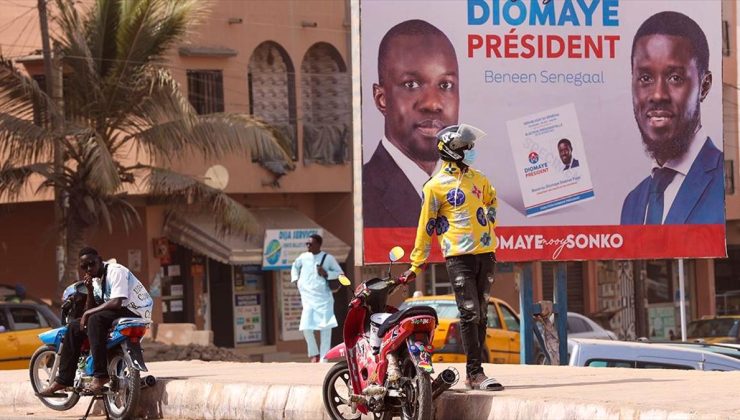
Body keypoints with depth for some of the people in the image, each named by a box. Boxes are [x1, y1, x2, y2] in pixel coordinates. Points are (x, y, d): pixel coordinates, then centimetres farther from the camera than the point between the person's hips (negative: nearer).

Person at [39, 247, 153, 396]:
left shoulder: (116, 271, -15)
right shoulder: (96, 280, 13)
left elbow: (116, 303, -26)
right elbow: (91, 308, 11)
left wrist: (88, 313, -18)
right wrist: (90, 290, -7)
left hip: (135, 313, -9)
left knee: (96, 319, -32)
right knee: (74, 327, 3)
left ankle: (101, 375, -33)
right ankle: (62, 380, 4)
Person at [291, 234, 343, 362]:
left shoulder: (328, 258, -1)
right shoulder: (303, 257, 8)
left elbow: (340, 274, 4)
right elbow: (295, 266, 29)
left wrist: (326, 274, -12)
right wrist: (295, 278, 14)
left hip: (323, 297, -2)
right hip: (308, 297, 2)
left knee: (325, 327, -5)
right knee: (306, 327, -9)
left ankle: (323, 358, 2)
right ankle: (314, 354, 12)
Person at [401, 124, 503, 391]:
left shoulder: (478, 179, 14)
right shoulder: (435, 186, -4)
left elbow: (491, 199, 37)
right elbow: (425, 227, -2)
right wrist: (416, 266, -1)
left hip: (485, 253, 7)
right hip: (459, 257, -6)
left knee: (481, 315, 7)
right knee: (470, 314, -11)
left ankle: (474, 373, 12)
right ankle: (475, 374, -12)